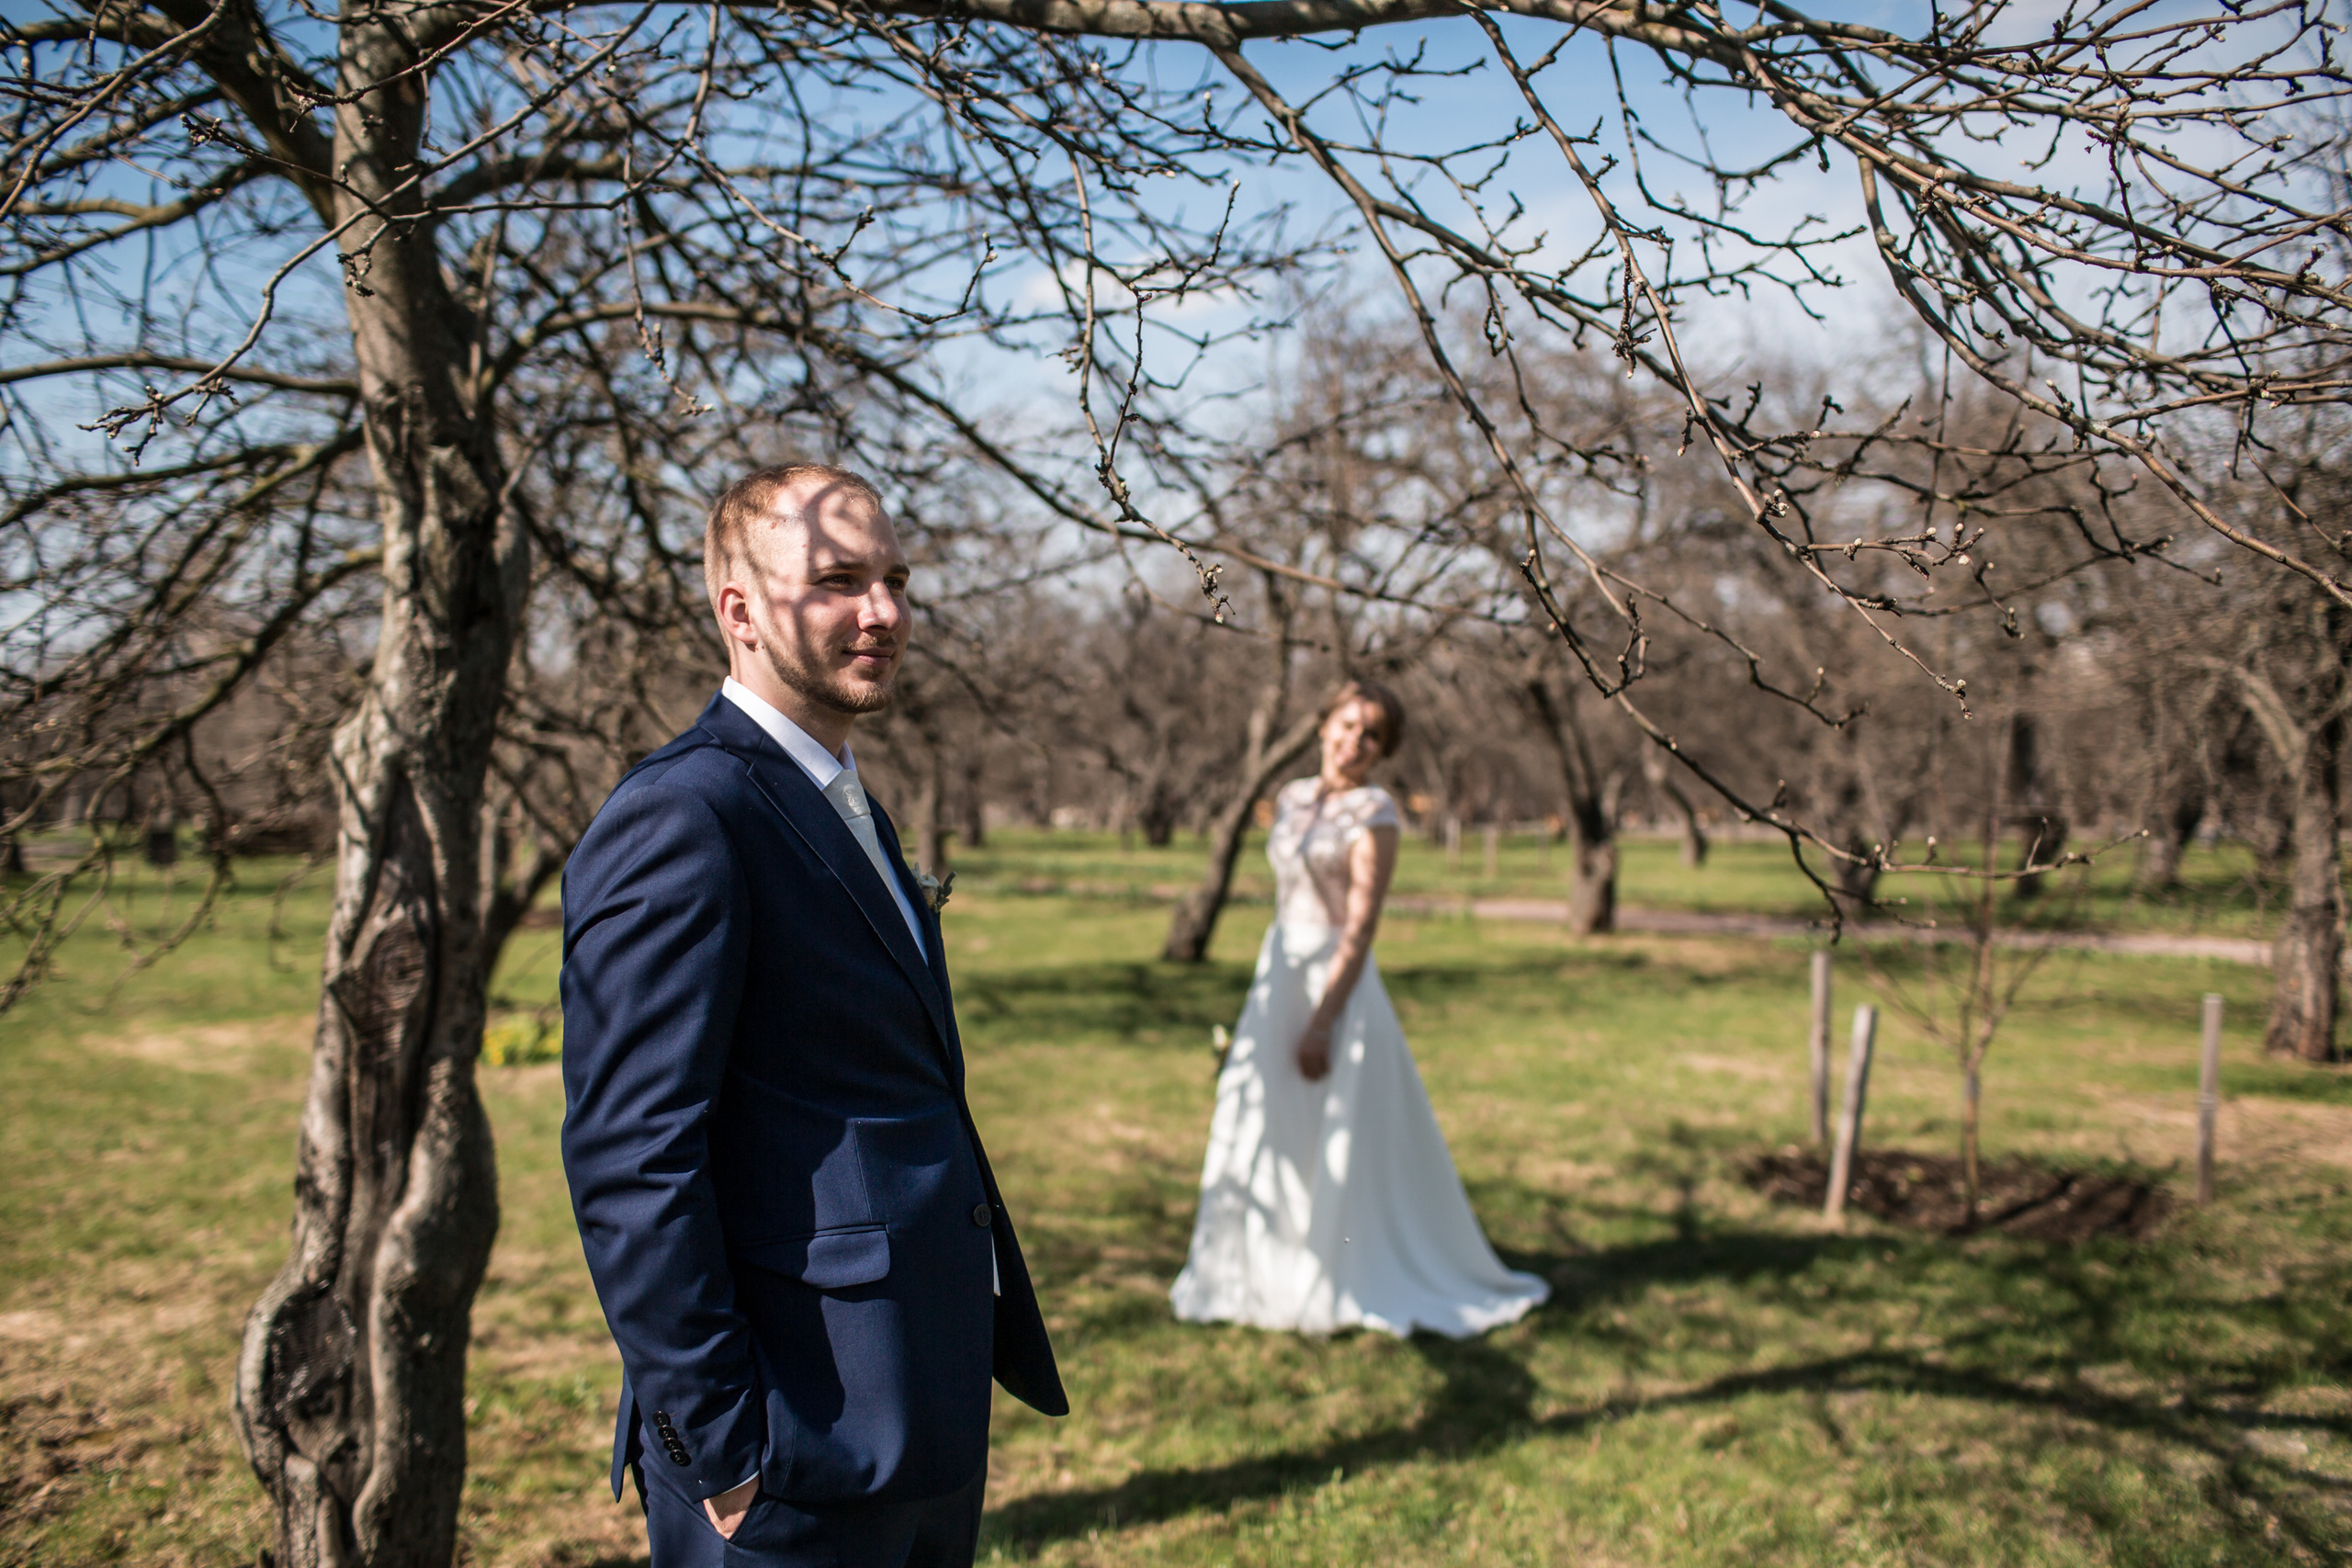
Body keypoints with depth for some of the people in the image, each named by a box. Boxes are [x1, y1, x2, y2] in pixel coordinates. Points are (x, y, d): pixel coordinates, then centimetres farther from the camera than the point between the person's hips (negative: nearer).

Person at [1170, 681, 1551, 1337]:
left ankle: (1358, 1283, 17)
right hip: (1279, 973, 7)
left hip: (1338, 984, -7)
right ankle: (1263, 1272, 27)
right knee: (1263, 1132, 12)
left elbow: (1361, 925, -17)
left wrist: (1322, 1023, -21)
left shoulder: (1375, 813, -11)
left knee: (1343, 1146, 1)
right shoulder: (1291, 798, 10)